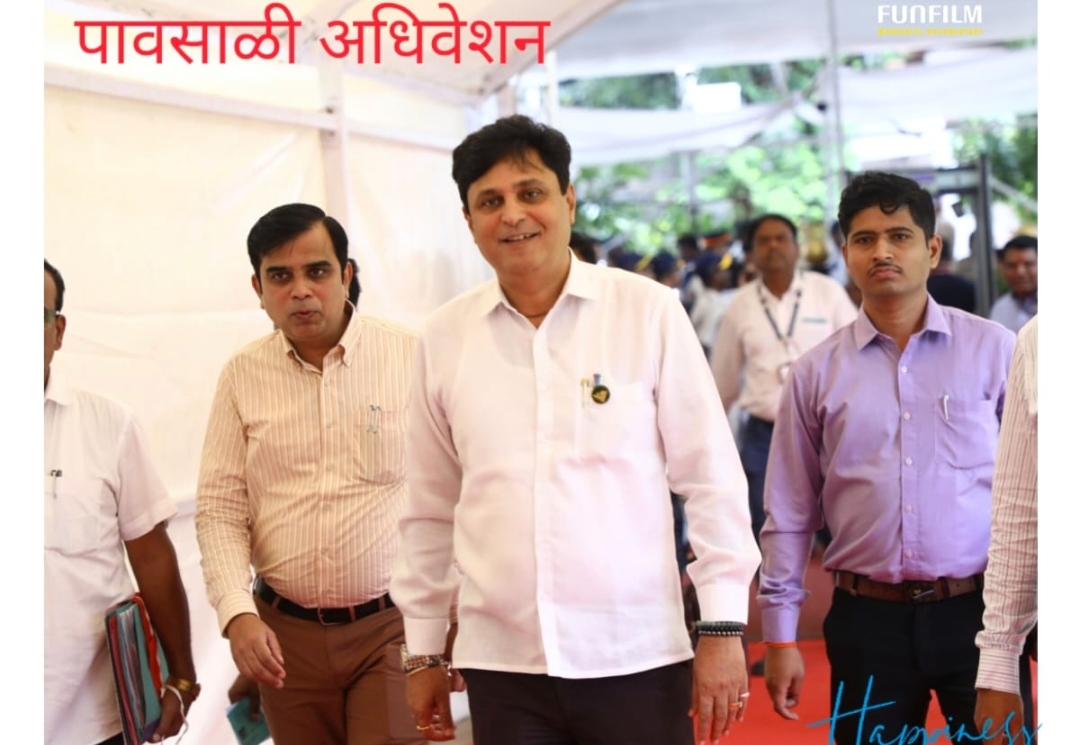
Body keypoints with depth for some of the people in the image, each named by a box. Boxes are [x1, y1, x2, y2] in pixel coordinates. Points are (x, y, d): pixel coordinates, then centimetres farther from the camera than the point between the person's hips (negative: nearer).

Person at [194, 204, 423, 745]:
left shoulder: (410, 356, -4)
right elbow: (219, 510, 4)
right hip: (286, 633, 3)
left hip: (392, 625, -3)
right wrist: (237, 614, -9)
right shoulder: (243, 376, 4)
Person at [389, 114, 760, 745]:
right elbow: (431, 510, 10)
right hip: (502, 666, 2)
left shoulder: (648, 312, -4)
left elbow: (712, 480, -2)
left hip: (638, 658, -2)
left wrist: (723, 627, -4)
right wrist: (424, 653, 12)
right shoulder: (445, 337, 3)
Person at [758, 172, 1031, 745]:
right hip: (868, 619, 1)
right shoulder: (817, 372, 3)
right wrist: (779, 635, 4)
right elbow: (789, 514, 6)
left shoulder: (993, 350, -1)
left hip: (977, 610, -1)